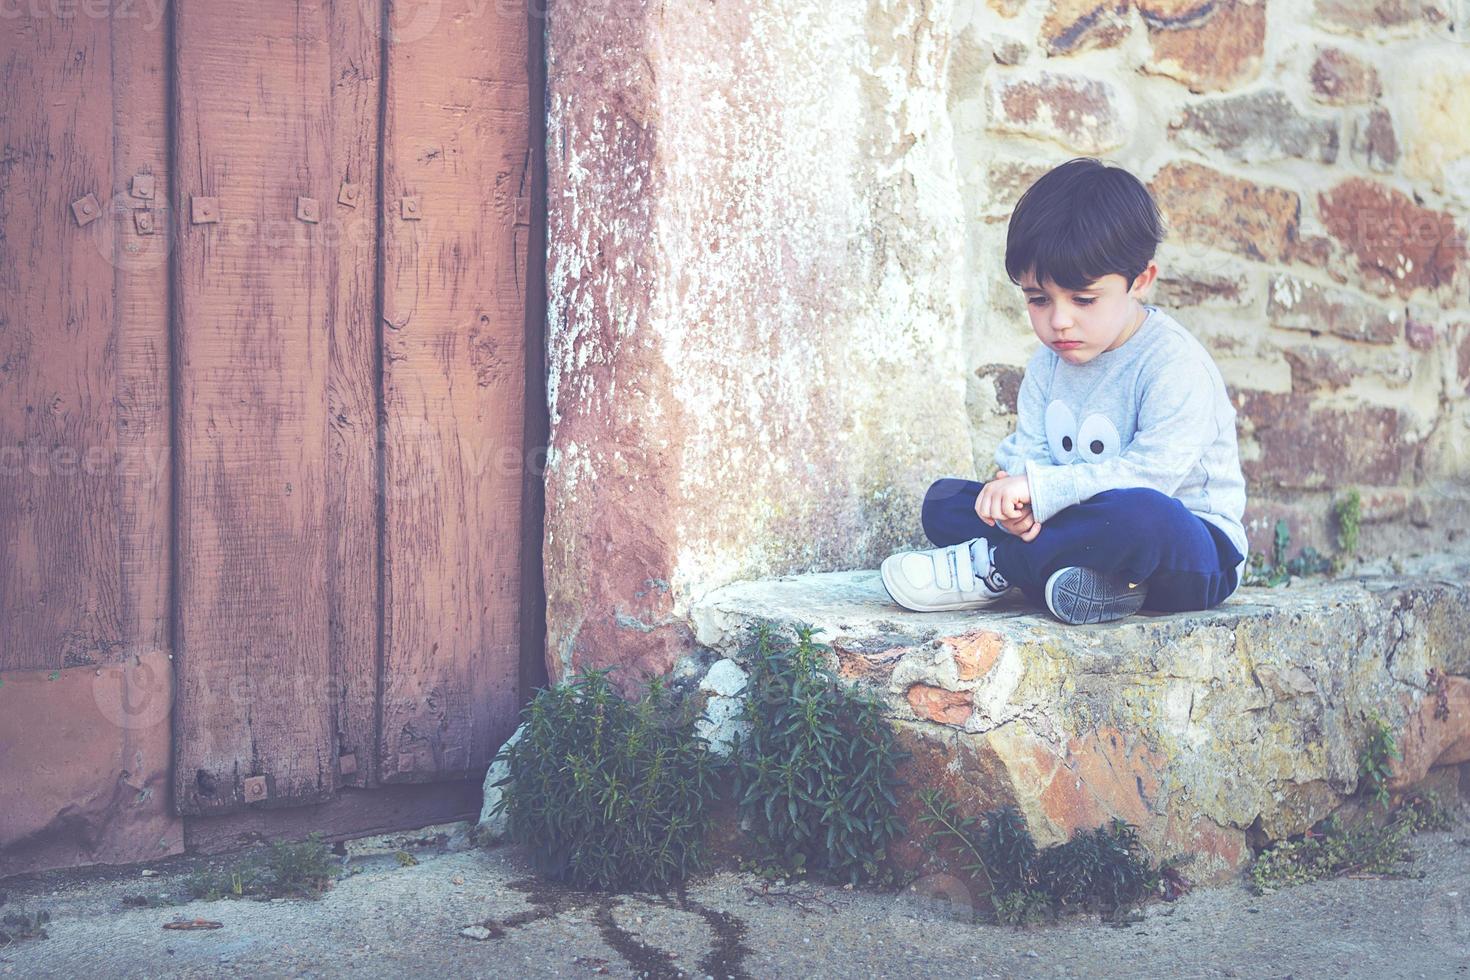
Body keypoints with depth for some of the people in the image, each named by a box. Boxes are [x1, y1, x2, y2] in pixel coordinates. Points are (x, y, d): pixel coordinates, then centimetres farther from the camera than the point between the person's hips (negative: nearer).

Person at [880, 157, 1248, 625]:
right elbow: (1026, 454, 3)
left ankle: (992, 567, -21)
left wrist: (1038, 487, -30)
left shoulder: (1175, 363, -16)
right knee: (944, 499, -4)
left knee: (1140, 515, -43)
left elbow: (1150, 472, -26)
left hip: (1191, 551, -7)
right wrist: (1016, 500, -22)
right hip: (1090, 525, 7)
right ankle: (1071, 572, -25)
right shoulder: (1049, 362, 7)